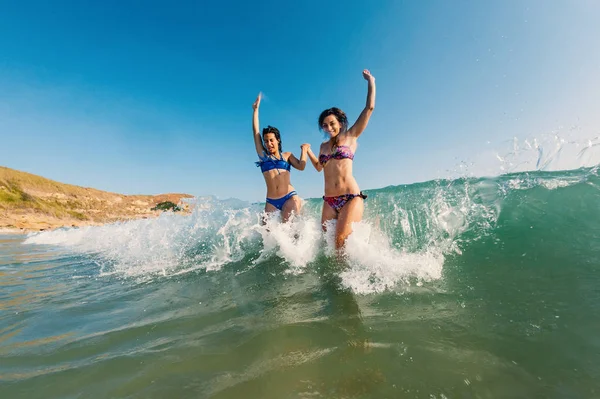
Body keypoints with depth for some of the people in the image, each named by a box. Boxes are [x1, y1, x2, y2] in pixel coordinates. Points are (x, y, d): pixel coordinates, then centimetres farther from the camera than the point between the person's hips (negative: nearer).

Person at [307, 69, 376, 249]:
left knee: (341, 239, -16)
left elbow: (369, 108, 2)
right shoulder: (324, 146, 19)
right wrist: (308, 150, 27)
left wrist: (371, 81, 10)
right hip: (329, 201, 5)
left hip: (351, 197, -5)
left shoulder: (350, 137, 7)